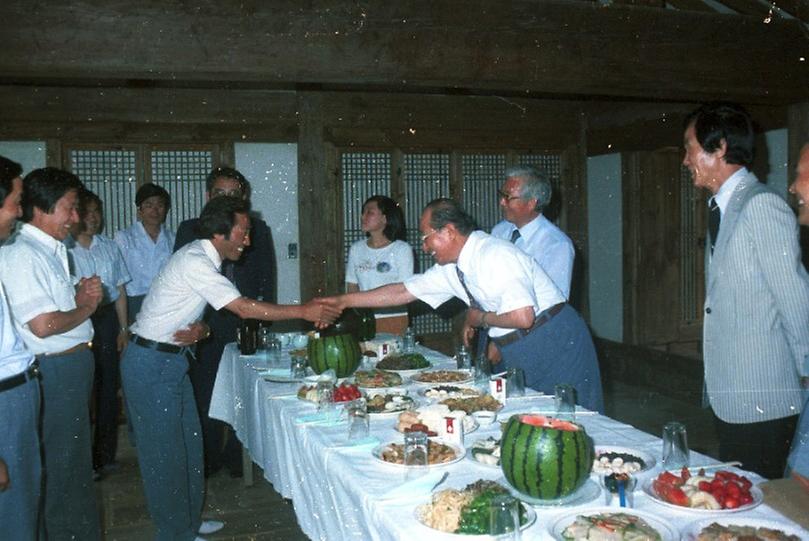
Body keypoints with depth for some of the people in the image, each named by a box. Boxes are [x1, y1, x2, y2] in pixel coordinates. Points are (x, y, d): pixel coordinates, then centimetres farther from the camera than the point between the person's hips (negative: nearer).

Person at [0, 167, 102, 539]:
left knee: (77, 456, 22)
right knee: (64, 463, 4)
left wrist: (80, 294, 3)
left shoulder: (51, 249, 10)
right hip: (57, 370, -10)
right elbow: (42, 324, -25)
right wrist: (86, 307, -9)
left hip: (75, 363, 10)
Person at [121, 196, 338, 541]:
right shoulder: (195, 262, -24)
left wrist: (202, 329, -12)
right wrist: (304, 311, -27)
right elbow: (244, 308, -29)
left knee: (187, 441, 15)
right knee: (165, 450, 1)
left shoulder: (202, 257, 6)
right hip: (151, 364, -9)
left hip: (170, 360, 9)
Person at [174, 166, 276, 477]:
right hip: (204, 327, 0)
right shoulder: (189, 230, 6)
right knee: (205, 396, 4)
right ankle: (209, 460, 19)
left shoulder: (258, 230, 7)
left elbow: (267, 279, 7)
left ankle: (238, 457, 18)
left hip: (246, 325, 0)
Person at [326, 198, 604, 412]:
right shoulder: (451, 268, 4)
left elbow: (523, 317, -30)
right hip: (516, 357, 8)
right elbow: (403, 291, 11)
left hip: (555, 345, -8)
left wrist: (481, 319, -12)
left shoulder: (494, 255, -22)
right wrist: (344, 301, 10)